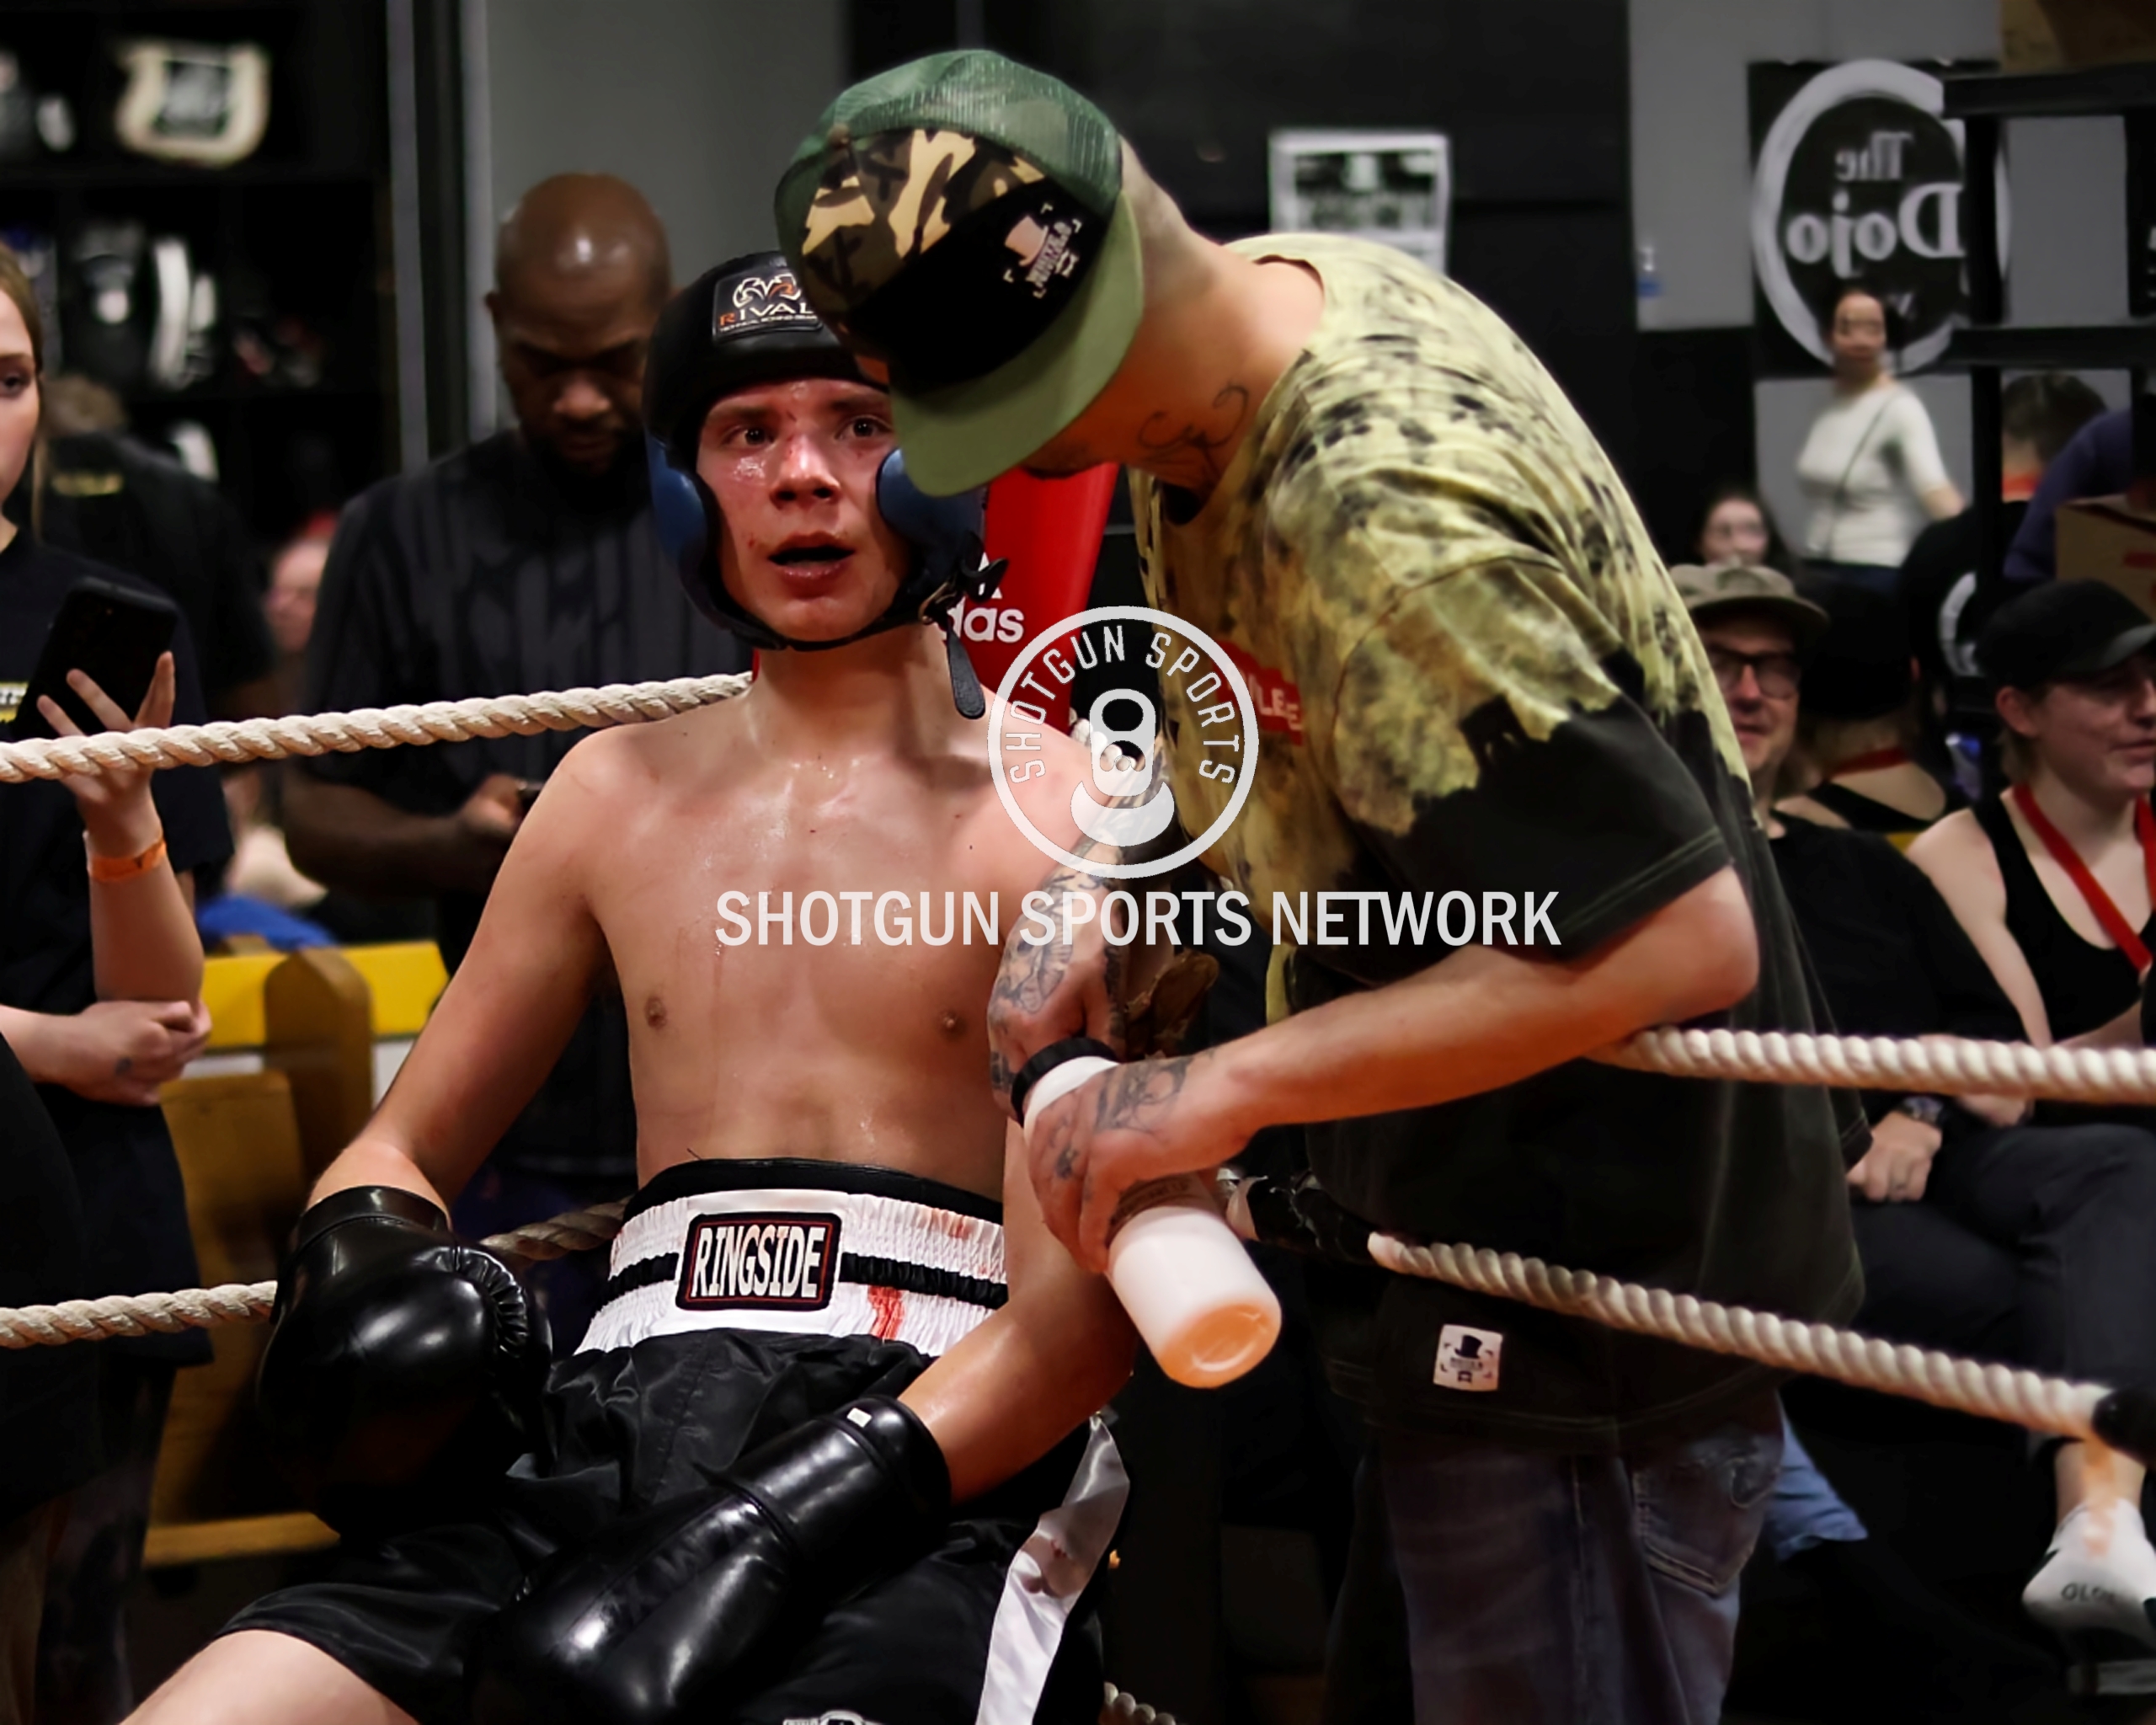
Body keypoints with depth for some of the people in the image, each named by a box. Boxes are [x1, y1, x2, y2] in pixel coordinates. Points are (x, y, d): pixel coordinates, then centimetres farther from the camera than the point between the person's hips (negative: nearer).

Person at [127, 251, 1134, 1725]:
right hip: (620, 1430, 5)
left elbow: (1087, 1311, -6)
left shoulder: (1054, 808, 3)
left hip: (938, 1477, -5)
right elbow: (401, 1153, 28)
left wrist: (775, 1544, -19)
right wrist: (361, 1268, 3)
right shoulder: (620, 791, 20)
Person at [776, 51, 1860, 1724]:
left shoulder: (1383, 530, -32)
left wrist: (1229, 1086, -30)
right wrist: (1101, 893, -1)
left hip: (1593, 1293, -10)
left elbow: (1683, 941, -33)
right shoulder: (1301, 280, -1)